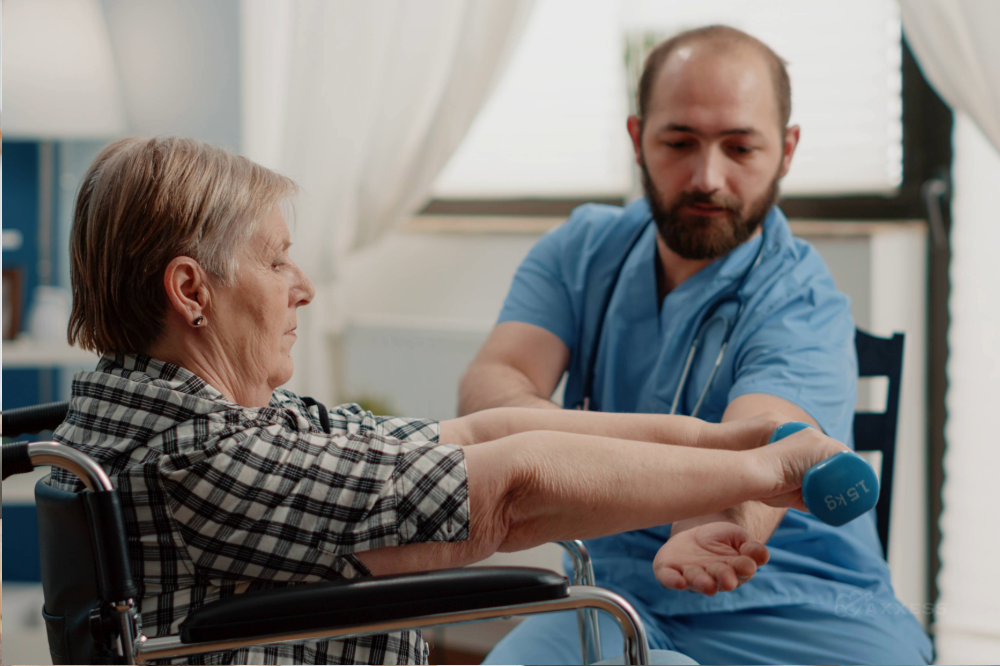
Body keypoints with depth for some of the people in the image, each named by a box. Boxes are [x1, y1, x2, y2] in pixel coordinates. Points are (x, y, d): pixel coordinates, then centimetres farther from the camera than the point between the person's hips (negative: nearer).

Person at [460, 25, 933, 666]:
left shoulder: (803, 307, -10)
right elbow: (488, 386, -8)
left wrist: (719, 531, -53)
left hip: (796, 608, -2)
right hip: (620, 595, 3)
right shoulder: (581, 251, 6)